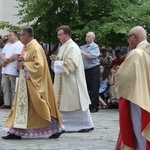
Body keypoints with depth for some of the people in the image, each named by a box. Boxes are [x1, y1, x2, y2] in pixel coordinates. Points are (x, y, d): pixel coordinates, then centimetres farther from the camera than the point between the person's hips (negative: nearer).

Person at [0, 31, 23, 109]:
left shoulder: (19, 45, -6)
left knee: (14, 88, -4)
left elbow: (15, 56, -16)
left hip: (13, 70, -8)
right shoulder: (7, 45, 20)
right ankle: (7, 103, 11)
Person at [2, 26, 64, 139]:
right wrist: (20, 61, 4)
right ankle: (17, 132, 7)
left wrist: (24, 64, -19)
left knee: (39, 105, -5)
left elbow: (39, 65, -25)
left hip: (34, 82, -10)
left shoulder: (36, 48, -17)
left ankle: (57, 128, 6)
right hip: (25, 82, 10)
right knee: (22, 105, 7)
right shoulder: (26, 47, 13)